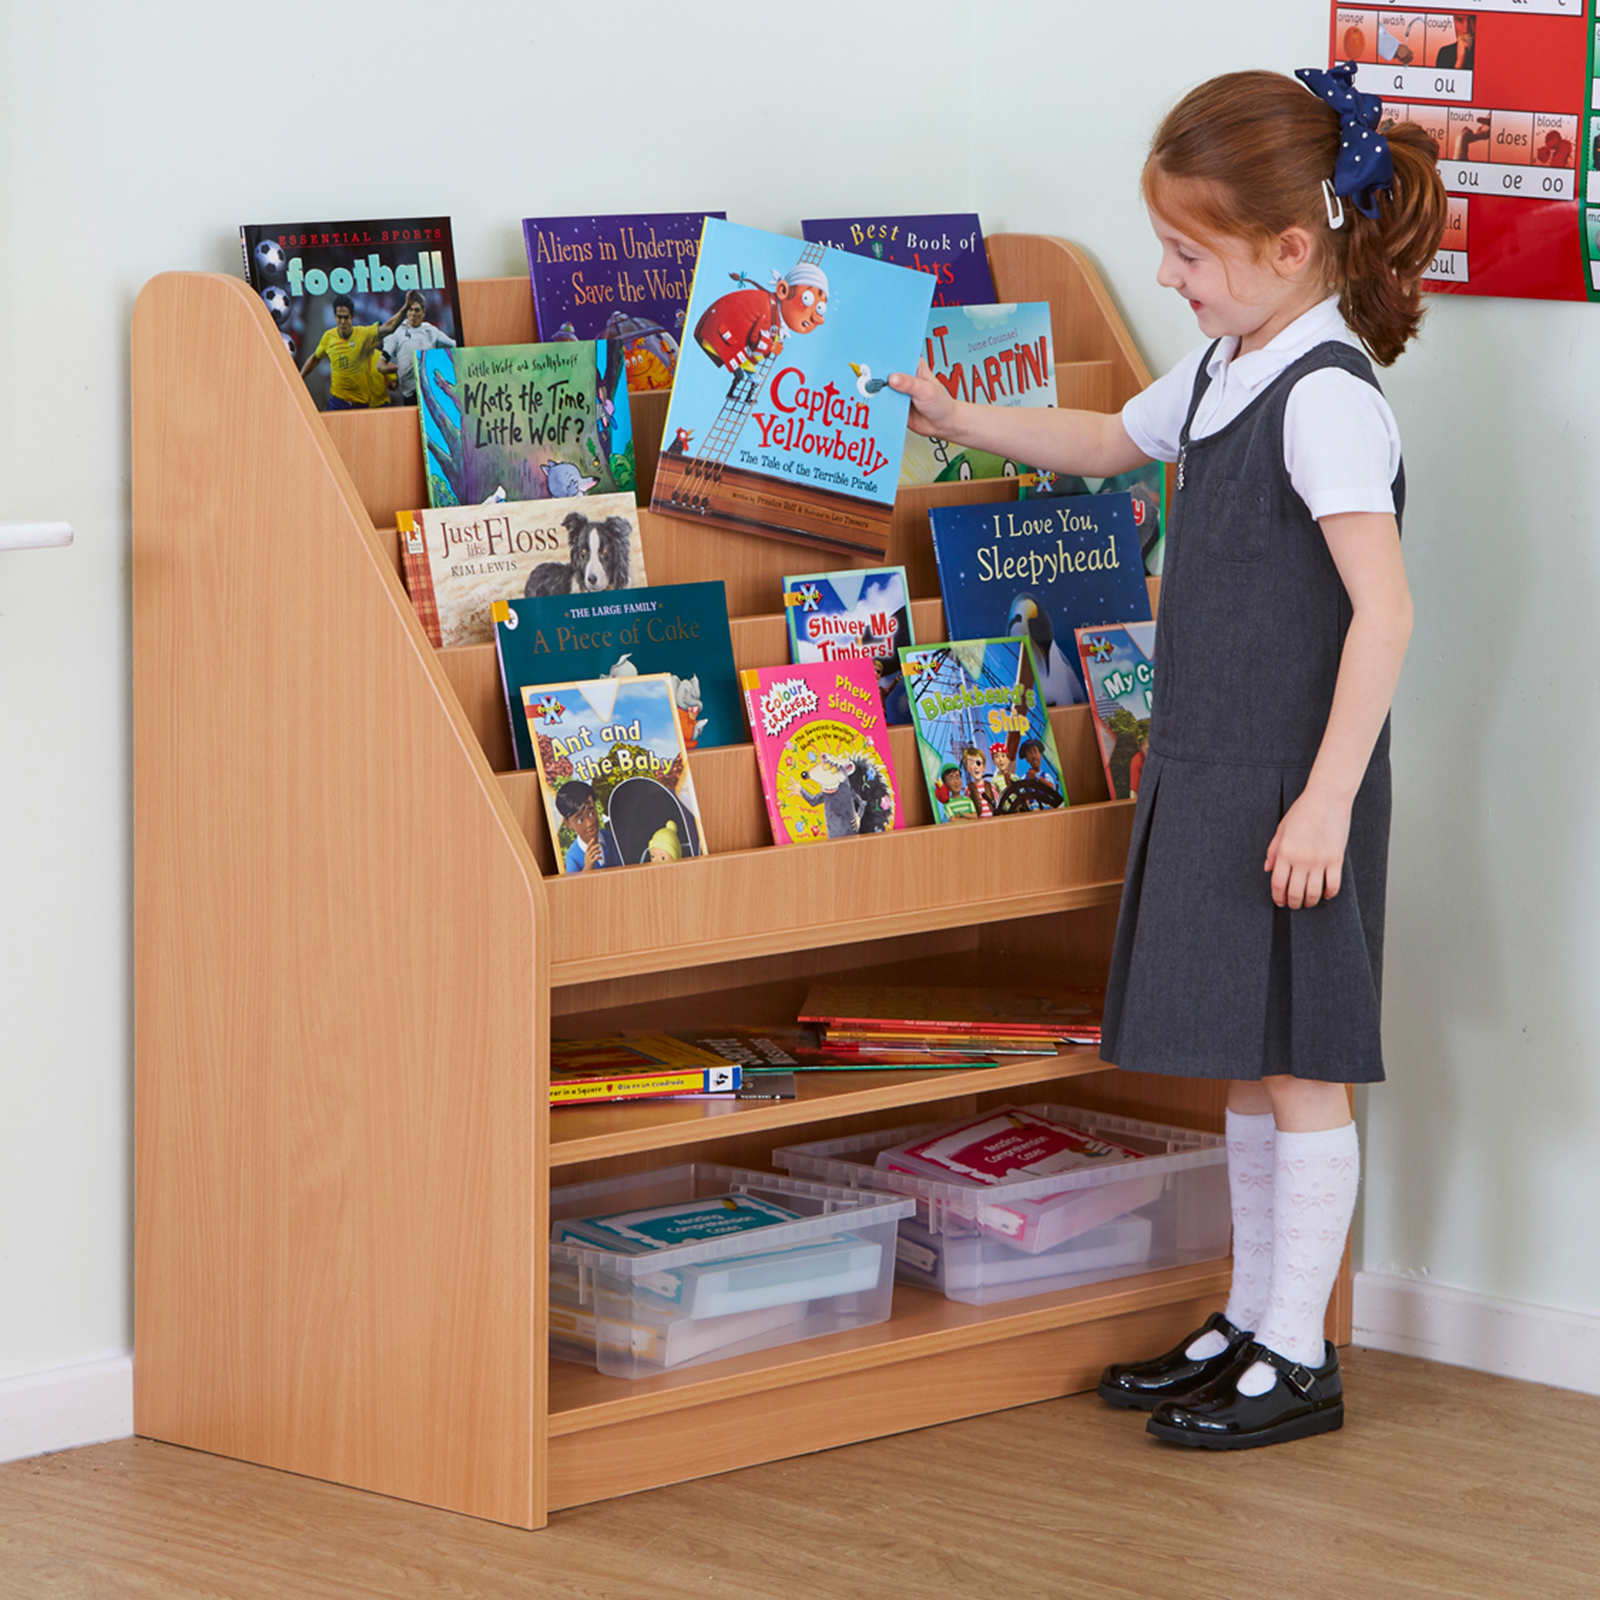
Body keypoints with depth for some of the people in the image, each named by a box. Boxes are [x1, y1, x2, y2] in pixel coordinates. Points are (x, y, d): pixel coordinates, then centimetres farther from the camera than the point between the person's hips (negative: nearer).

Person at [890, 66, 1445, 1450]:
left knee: (1298, 1063, -1)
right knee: (1241, 1061, 16)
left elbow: (1384, 608, -25)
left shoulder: (1327, 398, -19)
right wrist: (960, 422, 27)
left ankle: (1300, 1359, 8)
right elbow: (1112, 441, 32)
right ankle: (1251, 1319, 26)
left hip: (1291, 788, -9)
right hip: (1211, 769, 9)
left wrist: (1327, 799, -27)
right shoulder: (1225, 371, 10)